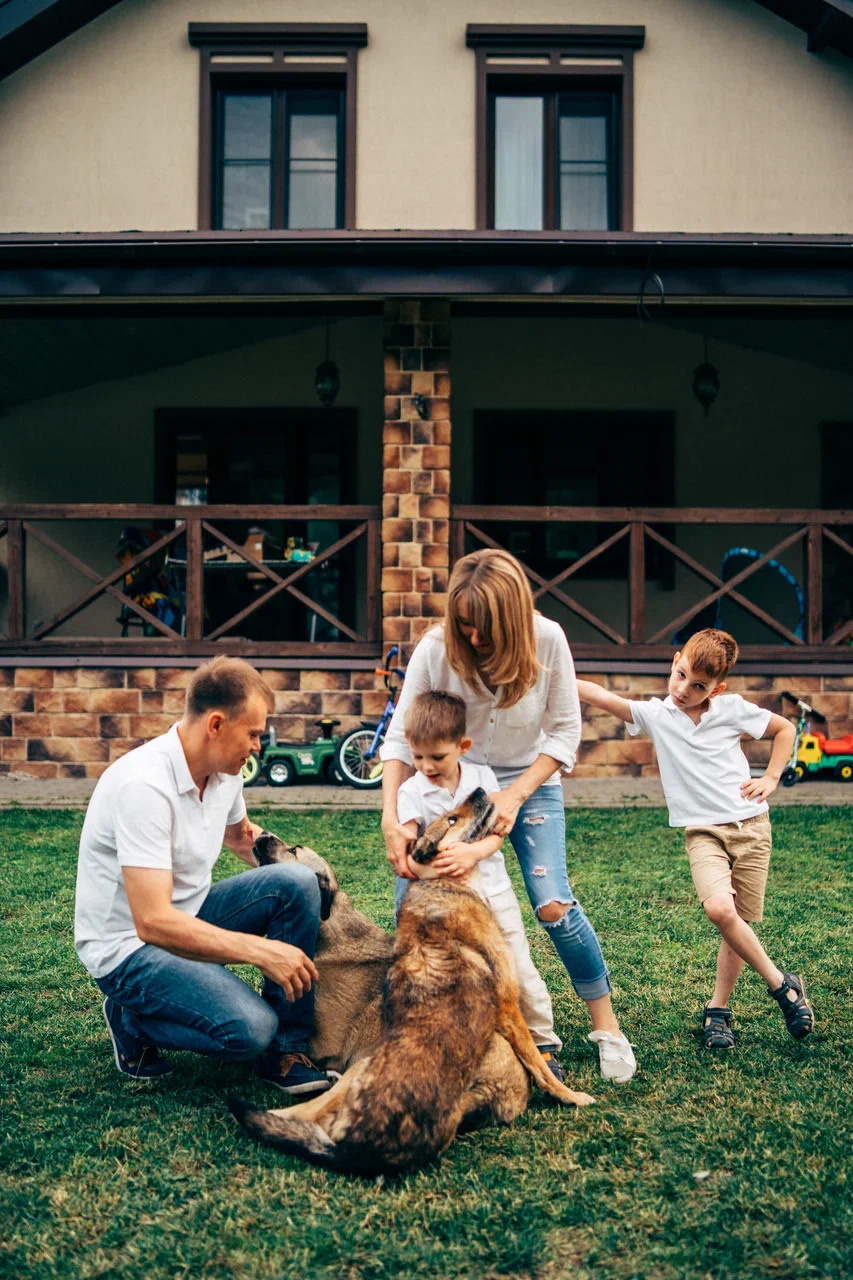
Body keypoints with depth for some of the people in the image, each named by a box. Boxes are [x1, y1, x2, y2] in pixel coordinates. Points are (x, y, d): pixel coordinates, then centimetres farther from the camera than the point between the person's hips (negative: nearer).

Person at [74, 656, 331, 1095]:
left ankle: (285, 1051, -5)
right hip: (129, 947, -8)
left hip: (188, 914, 8)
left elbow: (239, 834, 23)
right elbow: (153, 922, -32)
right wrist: (262, 951, -31)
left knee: (298, 883, -14)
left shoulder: (225, 770, -1)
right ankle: (133, 1021, 1)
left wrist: (300, 865, 8)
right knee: (249, 1028, -27)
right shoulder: (144, 785, -28)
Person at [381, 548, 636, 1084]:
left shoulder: (547, 640, -21)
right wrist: (390, 818, -28)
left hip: (530, 783, -1)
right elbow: (401, 737, -17)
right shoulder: (436, 648, -20)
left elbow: (565, 731, -11)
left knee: (553, 905, -17)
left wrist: (516, 794, -21)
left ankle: (608, 1026, 4)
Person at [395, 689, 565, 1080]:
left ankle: (544, 1044, 17)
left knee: (520, 971, 2)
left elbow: (496, 834, -8)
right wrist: (427, 859, -43)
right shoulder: (411, 791, -5)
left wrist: (472, 852, -30)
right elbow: (408, 841, -20)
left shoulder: (481, 777, -1)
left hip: (492, 889, 1)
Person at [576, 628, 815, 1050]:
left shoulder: (732, 708, -1)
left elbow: (784, 728, 14)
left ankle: (718, 1009, 23)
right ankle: (781, 983, -4)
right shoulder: (655, 715, -3)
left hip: (751, 824, 1)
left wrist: (770, 779, 4)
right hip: (703, 831, -1)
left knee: (739, 923, 2)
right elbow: (599, 696, -15)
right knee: (720, 908, -25)